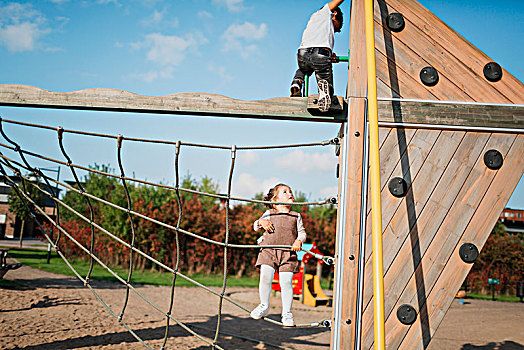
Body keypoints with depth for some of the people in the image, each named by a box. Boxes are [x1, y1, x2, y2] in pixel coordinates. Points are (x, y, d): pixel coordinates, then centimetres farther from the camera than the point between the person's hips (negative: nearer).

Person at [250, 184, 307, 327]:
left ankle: (287, 313, 9)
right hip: (268, 250, 0)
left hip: (288, 254, 0)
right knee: (265, 278, -11)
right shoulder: (269, 213, 13)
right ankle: (264, 306, 12)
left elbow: (302, 232, 13)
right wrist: (261, 222, -7)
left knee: (286, 283, -5)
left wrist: (299, 240, -8)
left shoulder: (296, 216, 15)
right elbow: (255, 226, 15)